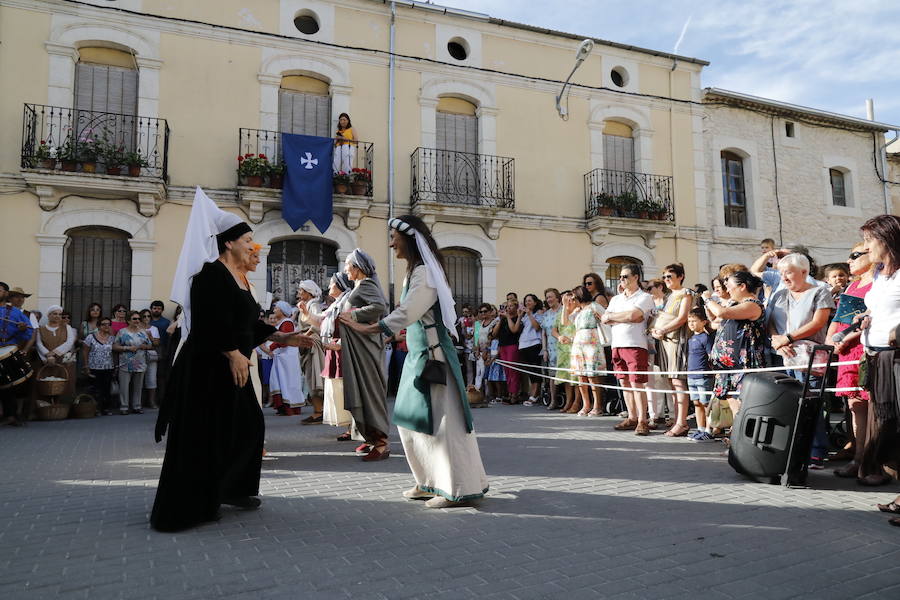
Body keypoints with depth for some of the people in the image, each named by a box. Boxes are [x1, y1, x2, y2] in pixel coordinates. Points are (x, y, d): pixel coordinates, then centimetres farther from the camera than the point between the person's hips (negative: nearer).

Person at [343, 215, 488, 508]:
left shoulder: (423, 272, -15)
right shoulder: (415, 271, 14)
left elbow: (405, 314, -22)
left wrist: (366, 328, -21)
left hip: (431, 354, -10)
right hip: (419, 354, 10)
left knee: (441, 421, -3)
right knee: (415, 420, 14)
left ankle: (460, 489, 7)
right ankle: (432, 481, 25)